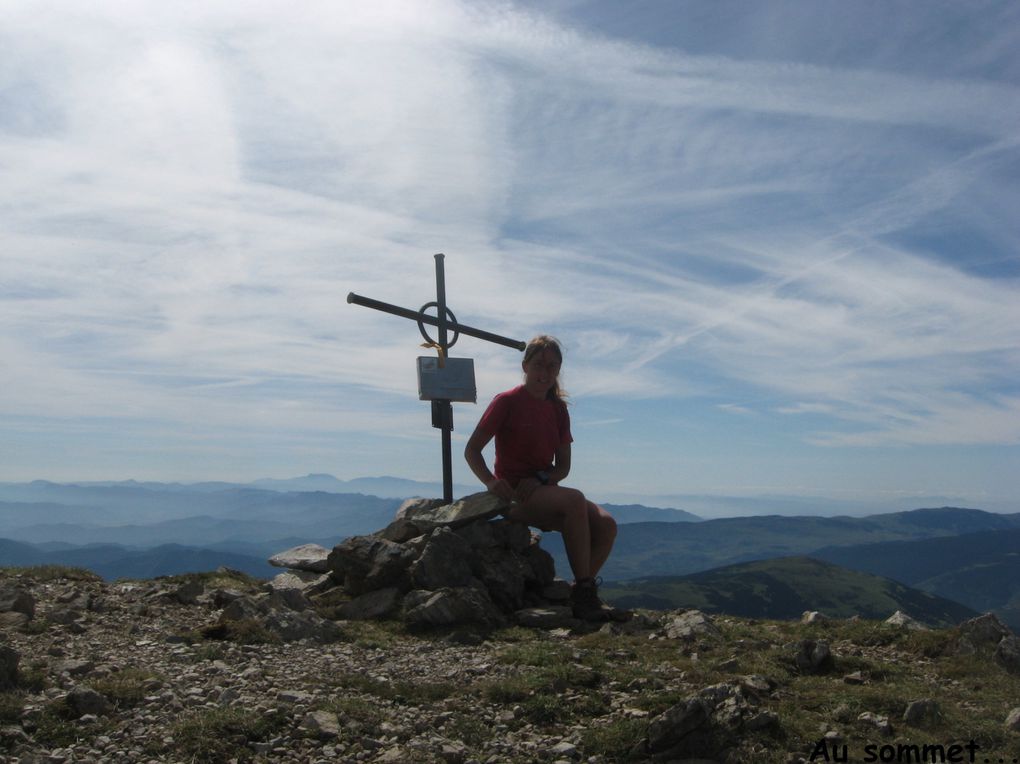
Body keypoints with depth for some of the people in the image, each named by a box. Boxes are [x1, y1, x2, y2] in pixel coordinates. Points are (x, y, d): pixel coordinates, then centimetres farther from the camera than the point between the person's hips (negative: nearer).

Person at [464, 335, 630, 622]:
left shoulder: (558, 409, 13)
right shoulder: (507, 402, -4)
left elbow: (563, 466, 11)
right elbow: (471, 450, -5)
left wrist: (540, 479, -11)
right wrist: (490, 481, -24)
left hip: (543, 490, 6)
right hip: (513, 495, -6)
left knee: (606, 524, -18)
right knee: (574, 499, -34)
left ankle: (579, 597, -11)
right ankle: (584, 592, -30)